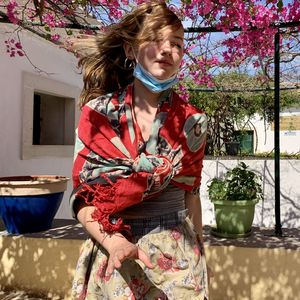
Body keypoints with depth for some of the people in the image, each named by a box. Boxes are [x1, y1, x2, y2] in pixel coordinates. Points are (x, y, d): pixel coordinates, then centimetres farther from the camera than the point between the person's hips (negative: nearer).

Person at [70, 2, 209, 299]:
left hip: (177, 258, 1)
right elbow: (82, 196, -6)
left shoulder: (191, 121, -4)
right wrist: (113, 242, -22)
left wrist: (198, 256, 12)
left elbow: (189, 194, 6)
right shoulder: (98, 113, -8)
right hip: (114, 260, -1)